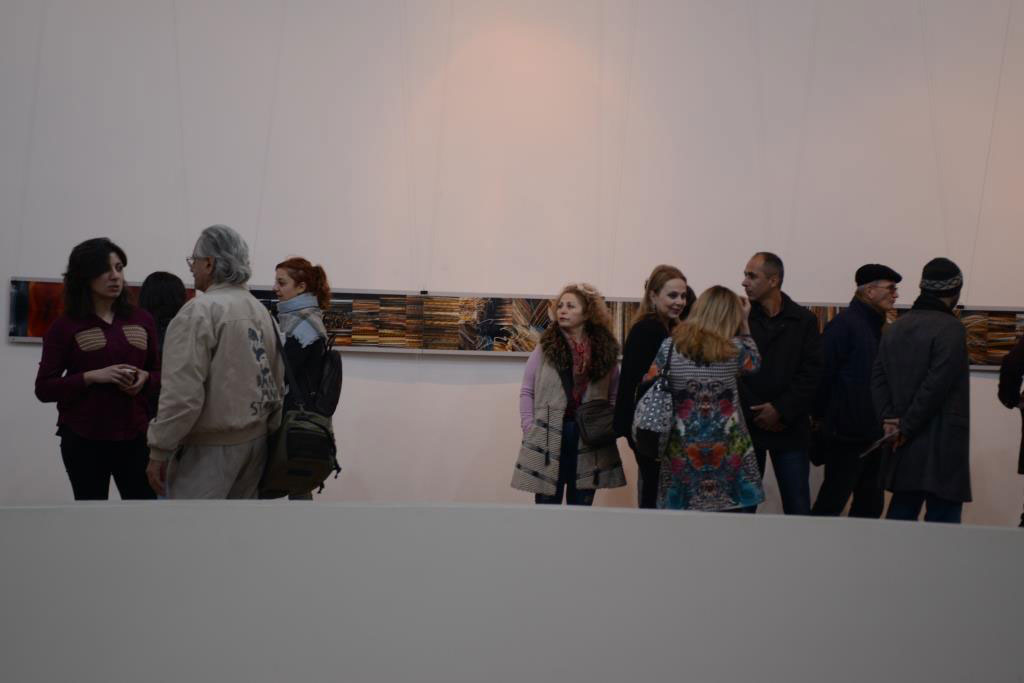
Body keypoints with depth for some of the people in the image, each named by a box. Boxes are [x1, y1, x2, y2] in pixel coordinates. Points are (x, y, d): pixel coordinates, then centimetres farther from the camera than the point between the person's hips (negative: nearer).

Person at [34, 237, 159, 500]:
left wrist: (145, 379, -7)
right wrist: (93, 376, -17)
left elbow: (160, 374, 16)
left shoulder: (141, 320, 8)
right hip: (83, 440, -2)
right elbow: (44, 388, -4)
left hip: (134, 436, 2)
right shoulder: (64, 326, -1)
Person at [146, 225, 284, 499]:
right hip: (255, 440, 8)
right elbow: (277, 380, 10)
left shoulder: (200, 310, -16)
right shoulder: (260, 310, 10)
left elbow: (183, 392, -21)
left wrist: (159, 451, -15)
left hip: (210, 446, -8)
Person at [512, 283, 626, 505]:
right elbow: (527, 392, 3)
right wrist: (529, 429, -6)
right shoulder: (545, 347, 1)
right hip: (548, 438, -1)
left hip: (589, 439, 2)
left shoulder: (606, 350, 5)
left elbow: (614, 396, 10)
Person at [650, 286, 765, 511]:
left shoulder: (670, 346, -4)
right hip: (728, 454, -1)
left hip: (682, 454, 1)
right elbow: (754, 363, 16)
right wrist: (744, 323, 20)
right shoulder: (734, 349, -6)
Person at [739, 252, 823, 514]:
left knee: (798, 505, 3)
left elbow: (812, 373, -2)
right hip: (747, 425, 0)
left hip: (790, 427, 0)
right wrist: (754, 413, -10)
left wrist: (781, 410, -11)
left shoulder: (803, 320, 3)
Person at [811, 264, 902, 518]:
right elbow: (822, 373, -17)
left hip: (872, 436, 9)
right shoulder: (844, 324, -13)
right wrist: (821, 418, -12)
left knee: (871, 504, 14)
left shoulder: (876, 326, 15)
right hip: (846, 436, -9)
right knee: (831, 503, -4)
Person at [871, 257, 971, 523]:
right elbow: (936, 385, -17)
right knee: (942, 519, -3)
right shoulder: (951, 329, -11)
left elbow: (878, 378, 9)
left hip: (903, 450, 7)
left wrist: (888, 418, -1)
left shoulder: (896, 328, 13)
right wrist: (907, 427, -11)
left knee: (900, 516, 13)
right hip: (941, 447, -7)